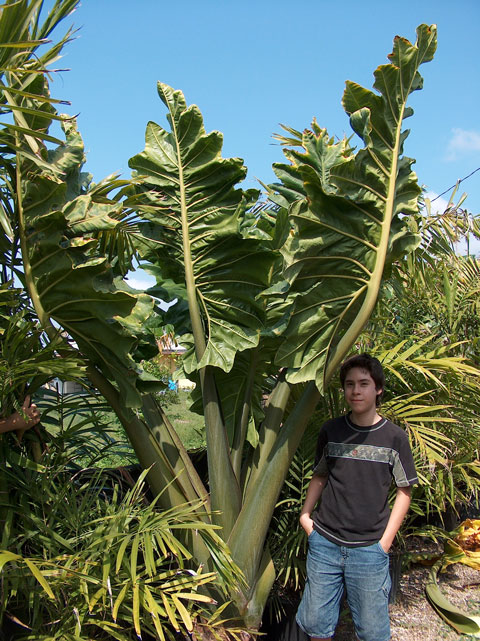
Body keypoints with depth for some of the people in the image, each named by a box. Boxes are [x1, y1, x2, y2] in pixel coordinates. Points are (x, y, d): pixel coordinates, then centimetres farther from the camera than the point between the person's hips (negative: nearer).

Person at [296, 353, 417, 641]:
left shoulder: (395, 437, -5)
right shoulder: (331, 431, 2)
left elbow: (404, 491, 1)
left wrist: (385, 541, -3)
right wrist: (306, 514, 5)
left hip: (369, 549, -2)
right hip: (324, 542, 2)